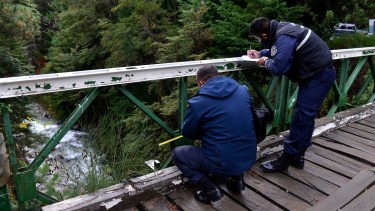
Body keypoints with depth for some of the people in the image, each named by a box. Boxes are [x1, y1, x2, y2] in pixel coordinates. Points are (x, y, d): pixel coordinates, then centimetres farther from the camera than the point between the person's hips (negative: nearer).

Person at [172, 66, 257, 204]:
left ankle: (210, 190, 4)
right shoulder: (243, 90, 2)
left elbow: (187, 133, 2)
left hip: (223, 163, -6)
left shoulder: (198, 102, -13)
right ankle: (236, 178, 21)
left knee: (177, 153, 13)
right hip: (249, 158, 6)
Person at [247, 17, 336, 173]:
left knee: (301, 117, -9)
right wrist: (260, 54, 10)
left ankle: (286, 158, -1)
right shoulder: (280, 29, 5)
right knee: (305, 116, 12)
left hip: (319, 75, -10)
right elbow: (278, 50, 23)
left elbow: (278, 68, -28)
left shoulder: (284, 38, -26)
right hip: (317, 73, 10)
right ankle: (297, 156, 22)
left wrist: (265, 62, -8)